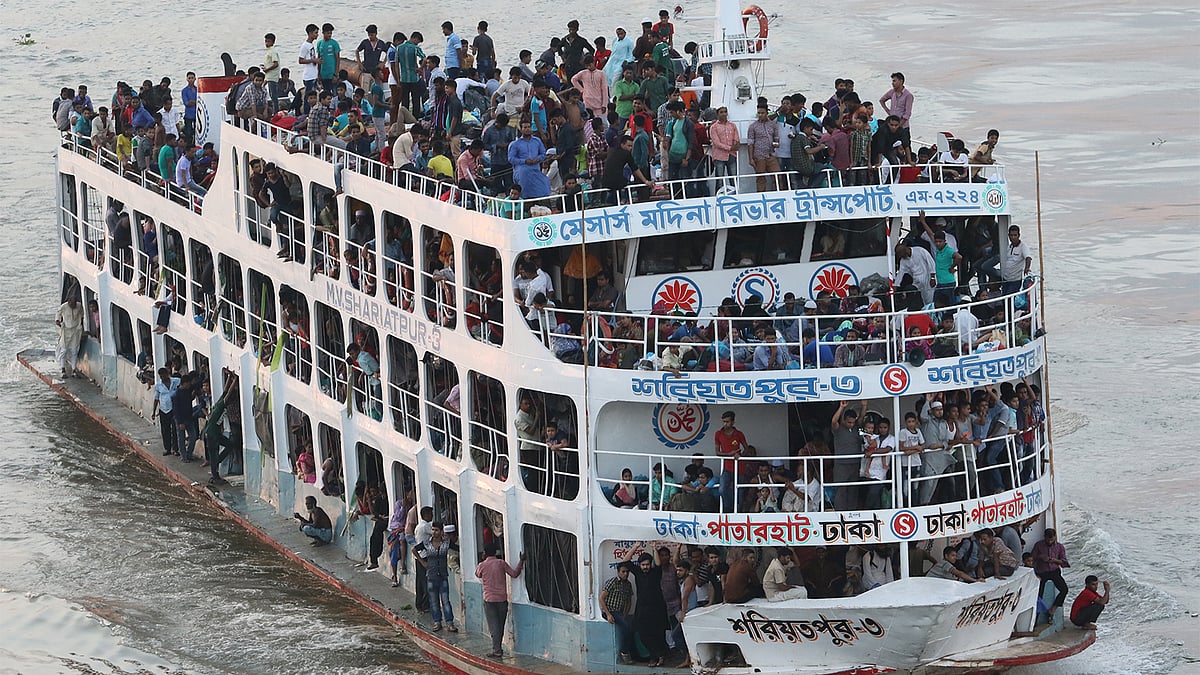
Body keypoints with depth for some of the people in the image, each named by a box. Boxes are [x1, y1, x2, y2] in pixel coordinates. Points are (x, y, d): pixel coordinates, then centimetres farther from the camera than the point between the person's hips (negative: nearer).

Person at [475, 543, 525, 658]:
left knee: (493, 626, -2)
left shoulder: (481, 566, -4)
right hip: (502, 599, 2)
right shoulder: (501, 563, -2)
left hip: (489, 600, -2)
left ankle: (497, 650, -8)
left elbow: (478, 575, 17)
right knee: (500, 625, 13)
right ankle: (497, 648, 20)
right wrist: (521, 561, 4)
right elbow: (514, 574, -2)